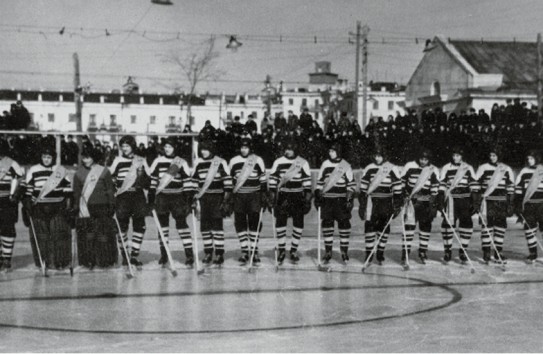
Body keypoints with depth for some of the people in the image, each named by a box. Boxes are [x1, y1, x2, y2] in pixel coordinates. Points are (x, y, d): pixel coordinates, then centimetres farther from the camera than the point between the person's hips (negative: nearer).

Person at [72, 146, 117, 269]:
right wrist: (76, 207, 5)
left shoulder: (104, 171, 4)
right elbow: (76, 192, 12)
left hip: (101, 207, -1)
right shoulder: (79, 173, 9)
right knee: (88, 234, -3)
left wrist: (111, 205, 0)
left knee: (103, 234, -2)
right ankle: (89, 260, 3)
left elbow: (110, 190, 5)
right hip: (85, 208, 1)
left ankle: (104, 260, 7)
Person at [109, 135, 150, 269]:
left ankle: (134, 255, 5)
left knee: (139, 225, -2)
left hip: (138, 196, 1)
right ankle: (124, 256, 10)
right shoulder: (118, 161, 7)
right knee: (122, 226, 0)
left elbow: (148, 181, 15)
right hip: (122, 197, -1)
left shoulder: (141, 161, 11)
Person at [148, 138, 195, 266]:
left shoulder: (181, 163, 3)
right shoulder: (157, 162, 7)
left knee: (181, 224, -7)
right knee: (163, 225, 5)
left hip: (177, 198, -2)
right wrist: (151, 198, 2)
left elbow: (188, 182, 1)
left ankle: (189, 254, -5)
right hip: (161, 198, 2)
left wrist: (189, 199, -6)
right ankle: (163, 255, 13)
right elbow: (152, 180, 8)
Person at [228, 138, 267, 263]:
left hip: (254, 196, -1)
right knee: (240, 223, 0)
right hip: (238, 196, 2)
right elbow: (229, 179, 12)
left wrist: (264, 195, 1)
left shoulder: (258, 160, 3)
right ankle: (244, 251, 9)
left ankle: (254, 251, 4)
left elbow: (263, 179, 6)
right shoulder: (233, 161, 7)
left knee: (254, 223, -2)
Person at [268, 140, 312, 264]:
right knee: (280, 222, -1)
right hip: (282, 196, 0)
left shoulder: (303, 163, 2)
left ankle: (294, 250, 14)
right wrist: (271, 196, -1)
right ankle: (281, 250, 11)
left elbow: (307, 180, 2)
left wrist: (307, 198, -4)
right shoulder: (278, 162, 5)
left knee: (298, 223, 1)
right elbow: (273, 179, 5)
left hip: (298, 197, 0)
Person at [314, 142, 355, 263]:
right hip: (327, 200, 3)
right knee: (327, 224, 2)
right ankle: (328, 252, 10)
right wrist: (317, 196, 7)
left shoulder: (345, 166, 1)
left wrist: (349, 199, -6)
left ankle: (344, 252, 7)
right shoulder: (325, 165, 9)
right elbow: (319, 182, 14)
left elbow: (351, 184, 1)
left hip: (341, 200, -2)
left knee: (344, 224, -3)